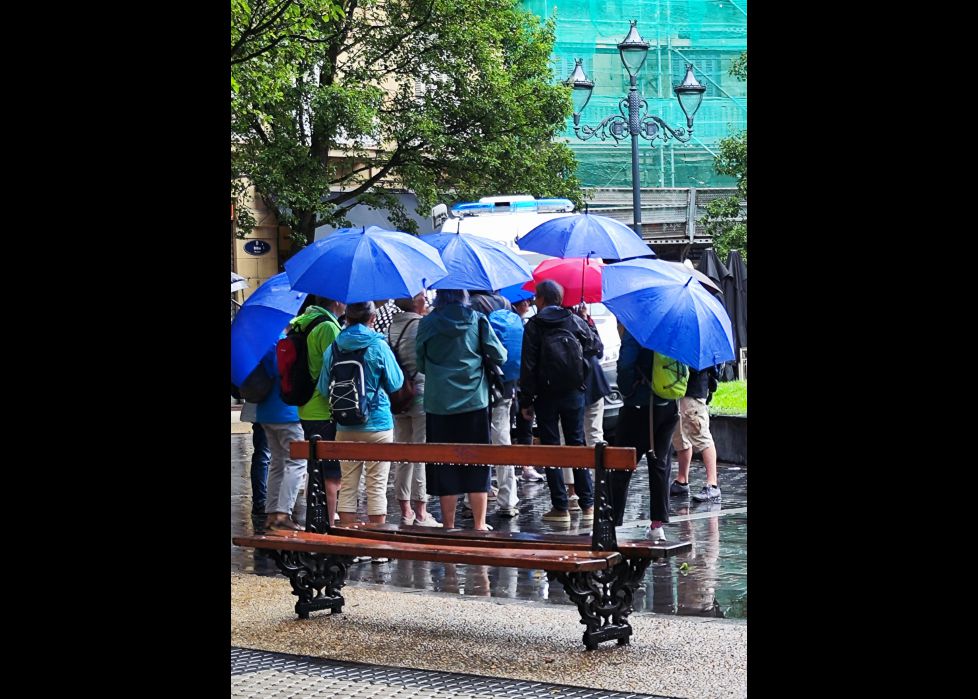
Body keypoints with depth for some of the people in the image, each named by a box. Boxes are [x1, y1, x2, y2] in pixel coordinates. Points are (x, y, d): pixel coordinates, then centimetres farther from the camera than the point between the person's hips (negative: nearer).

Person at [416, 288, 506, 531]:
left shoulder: (428, 323, -2)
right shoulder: (477, 320, 0)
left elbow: (420, 363, 6)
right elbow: (500, 356, 0)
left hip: (439, 404, -1)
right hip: (475, 402, 1)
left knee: (445, 468, 5)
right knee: (477, 466, 8)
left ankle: (449, 525, 7)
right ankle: (479, 524, 10)